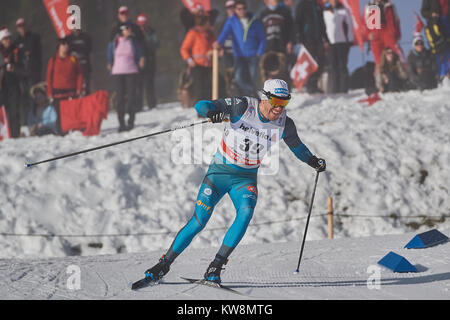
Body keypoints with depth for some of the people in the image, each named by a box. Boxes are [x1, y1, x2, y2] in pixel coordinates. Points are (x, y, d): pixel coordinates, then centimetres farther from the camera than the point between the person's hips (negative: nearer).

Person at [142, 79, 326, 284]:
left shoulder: (284, 125, -6)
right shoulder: (243, 107, -16)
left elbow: (296, 144, 18)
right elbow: (201, 106, -19)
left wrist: (312, 161, 19)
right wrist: (213, 112, -40)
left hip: (246, 178, 2)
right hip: (220, 172, -2)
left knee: (246, 213, -27)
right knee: (199, 221, -10)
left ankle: (215, 267, -24)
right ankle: (164, 265, 6)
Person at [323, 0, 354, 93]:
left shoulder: (344, 10, 2)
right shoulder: (325, 11, 10)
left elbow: (350, 25, 5)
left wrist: (350, 40, -1)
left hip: (342, 42, -2)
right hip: (330, 43, 2)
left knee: (342, 67, -4)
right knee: (333, 68, 0)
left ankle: (343, 90, -2)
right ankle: (334, 91, 1)